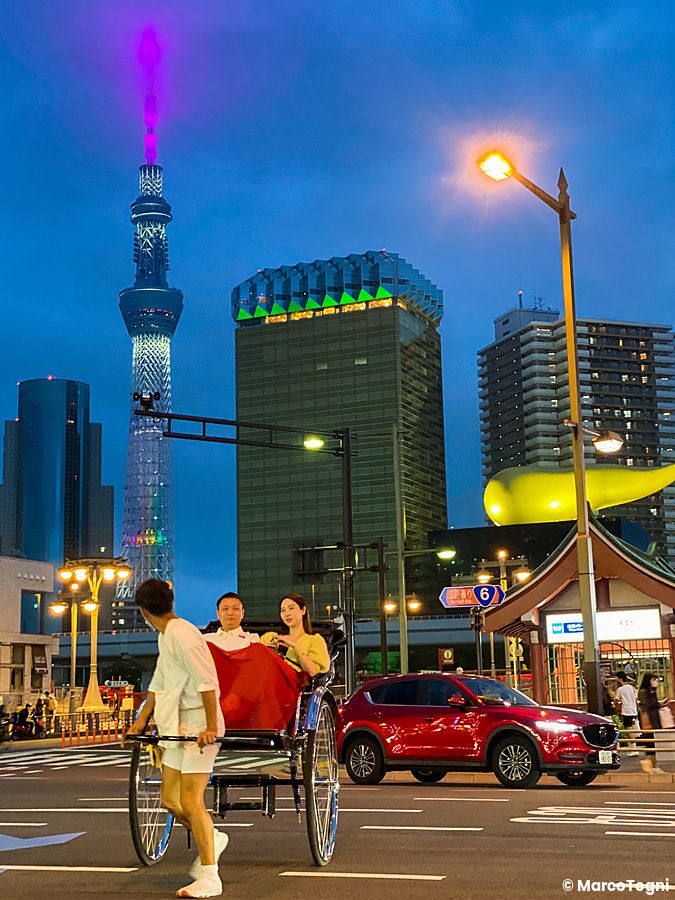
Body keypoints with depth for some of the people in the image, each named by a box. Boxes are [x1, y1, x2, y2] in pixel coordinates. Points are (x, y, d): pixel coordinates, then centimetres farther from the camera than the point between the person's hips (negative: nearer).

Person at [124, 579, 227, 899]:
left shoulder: (183, 634, -17)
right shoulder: (165, 636, 15)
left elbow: (206, 682, -21)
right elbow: (159, 683, 22)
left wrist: (211, 727, -24)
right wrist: (141, 720, 16)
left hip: (198, 727, -10)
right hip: (177, 728, 10)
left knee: (190, 801, -10)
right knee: (170, 800, 12)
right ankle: (211, 839, 33)